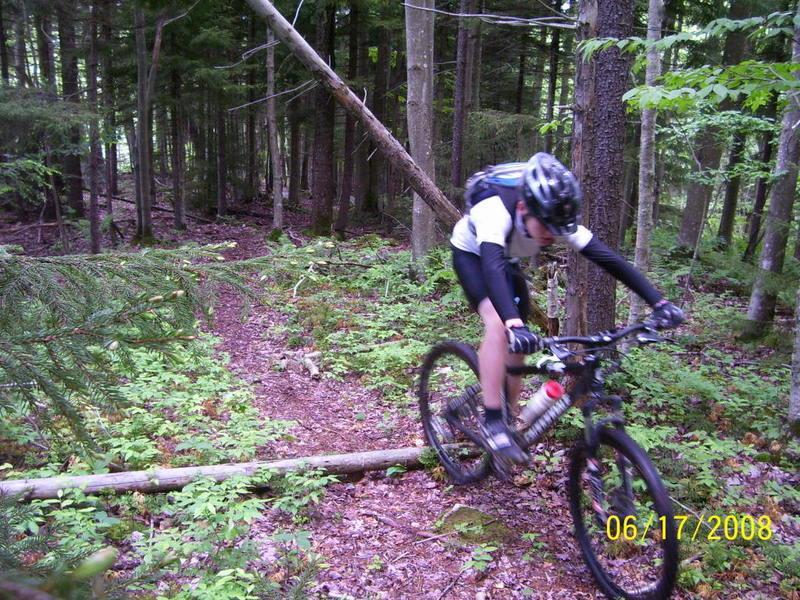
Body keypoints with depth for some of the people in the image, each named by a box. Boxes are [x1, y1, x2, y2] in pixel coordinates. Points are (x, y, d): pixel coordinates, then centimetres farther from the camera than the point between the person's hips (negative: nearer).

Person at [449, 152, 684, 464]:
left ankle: (508, 418, 22)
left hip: (507, 260, 6)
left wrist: (658, 301, -36)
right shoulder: (495, 210, -43)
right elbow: (492, 266, -58)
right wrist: (514, 325, -74)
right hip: (472, 254, -5)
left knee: (518, 348, 1)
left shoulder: (554, 217, -28)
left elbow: (607, 257, -29)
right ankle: (492, 421, -22)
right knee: (498, 324, -31)